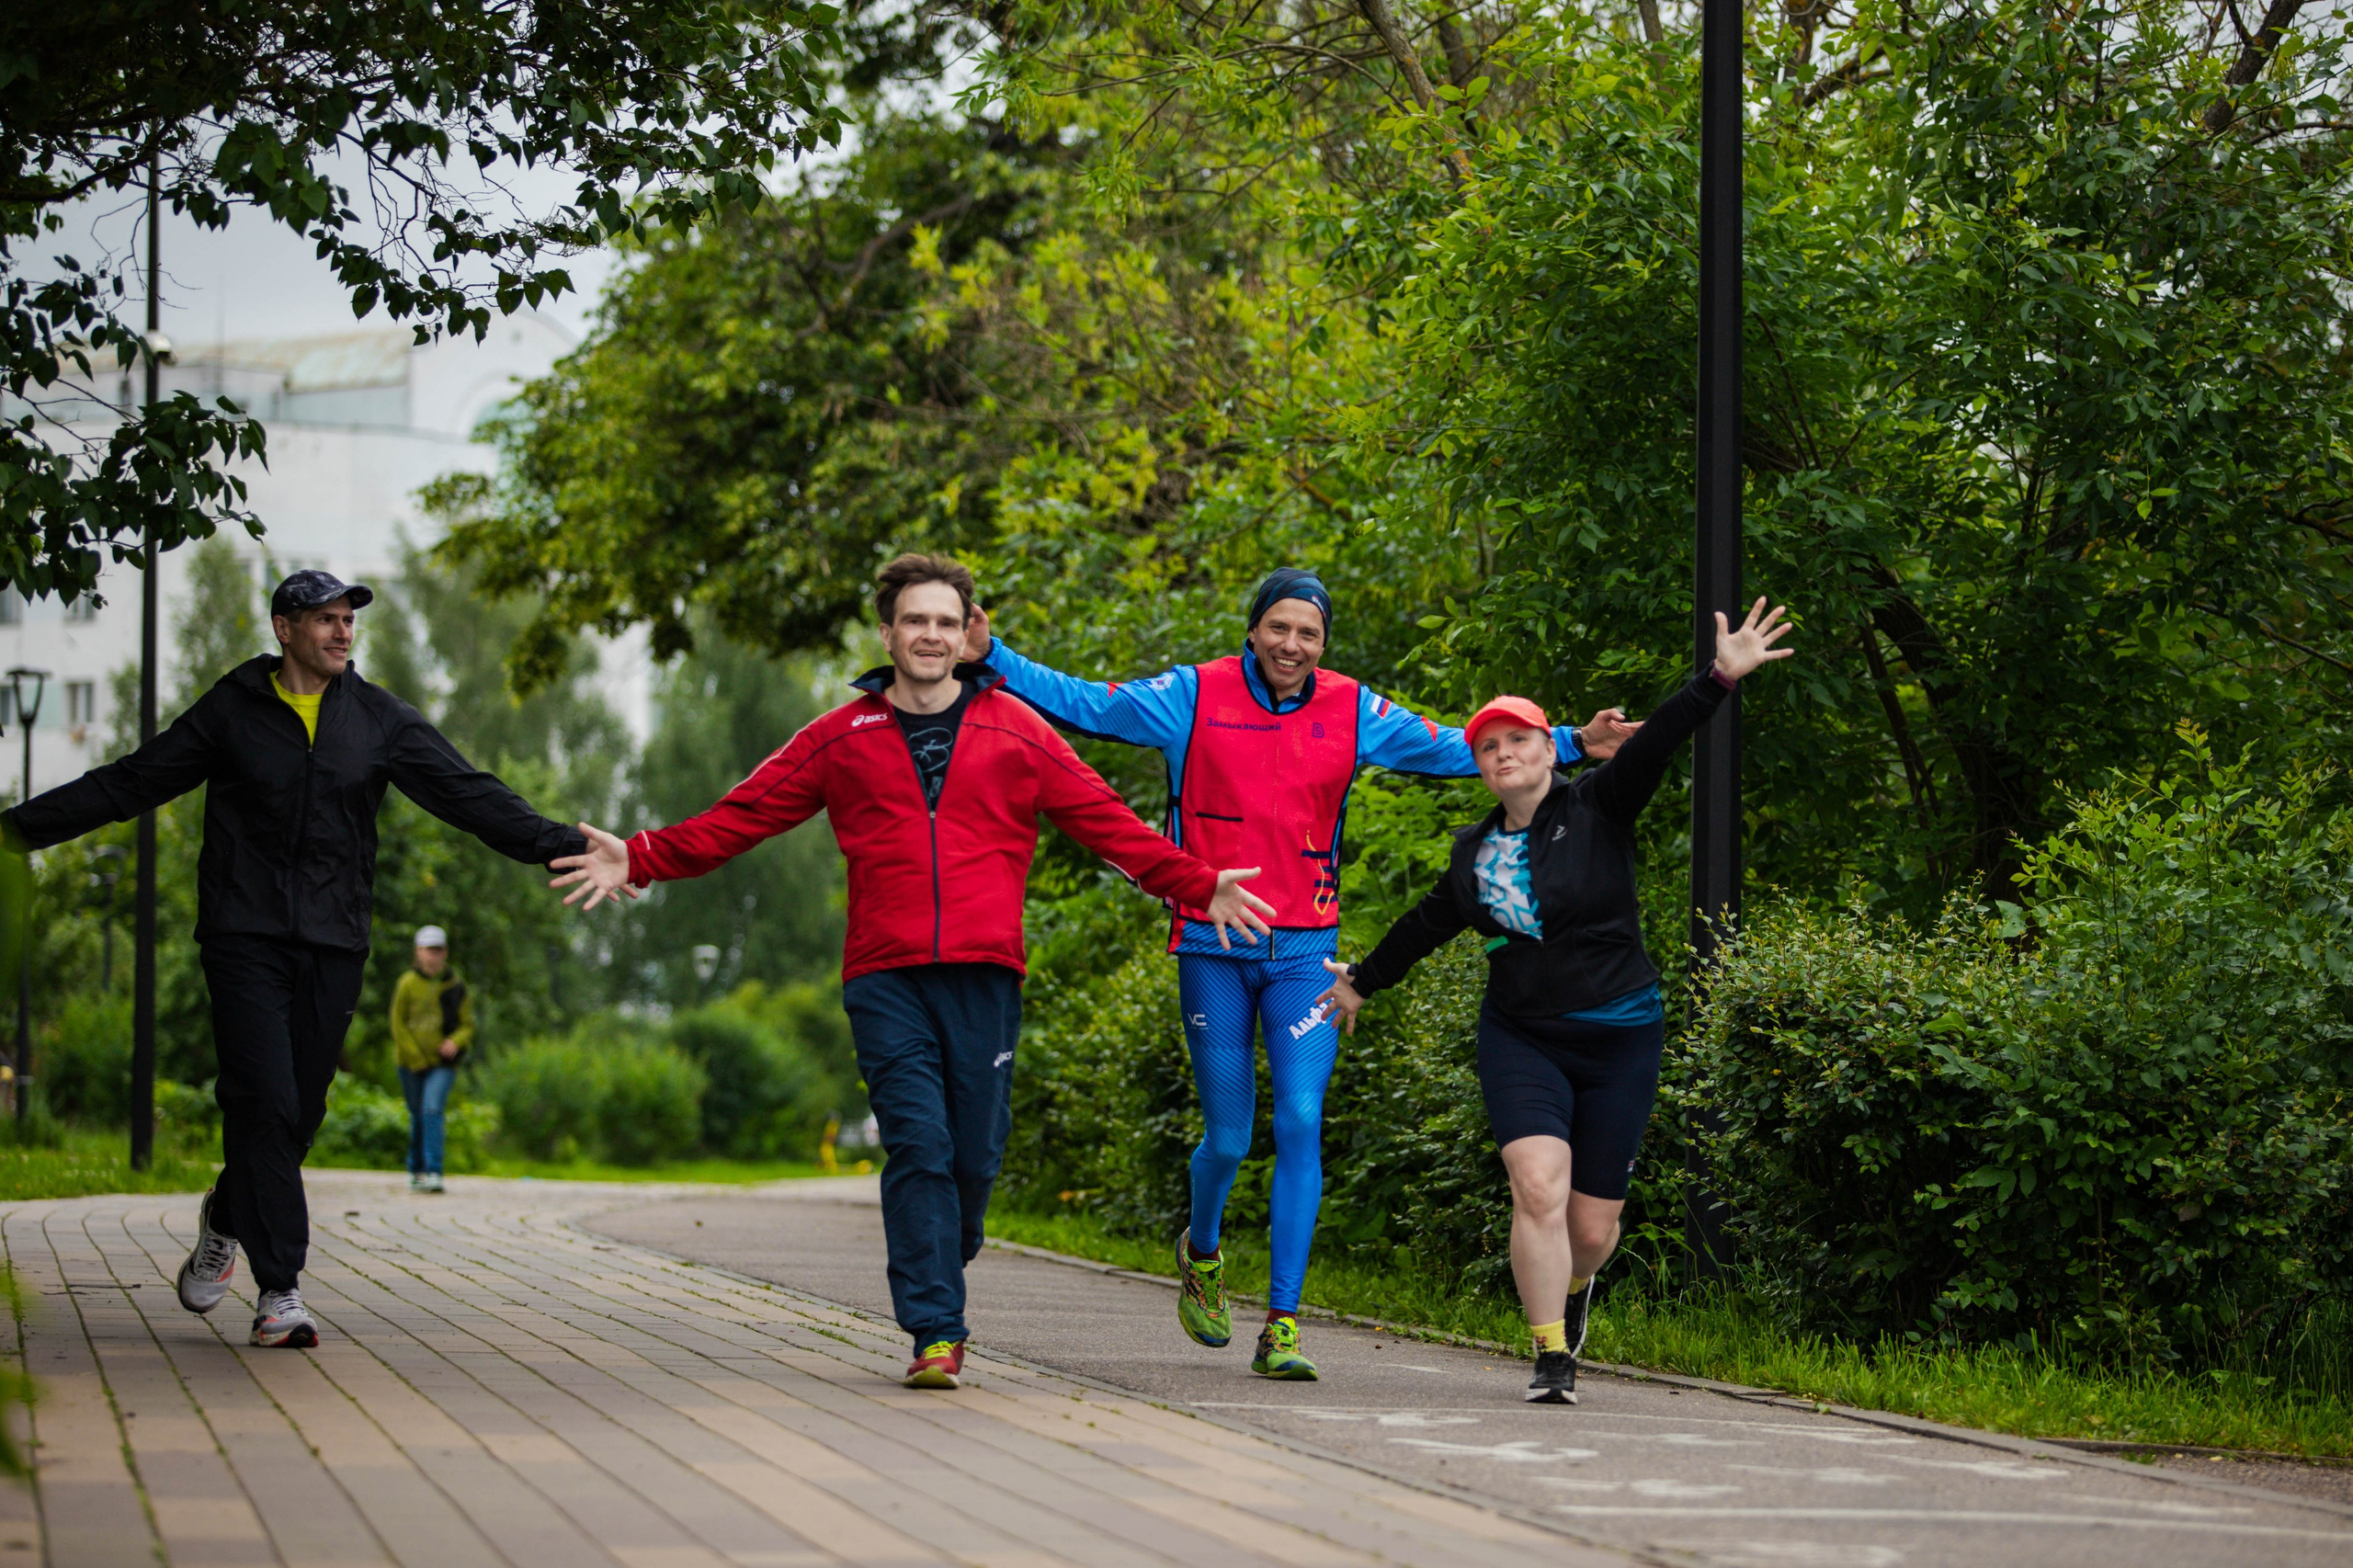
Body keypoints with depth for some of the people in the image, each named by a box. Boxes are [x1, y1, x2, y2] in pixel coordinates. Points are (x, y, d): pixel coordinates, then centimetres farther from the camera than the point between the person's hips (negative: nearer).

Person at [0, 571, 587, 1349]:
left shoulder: (379, 719, 8)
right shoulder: (231, 712, 3)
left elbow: (469, 795, 6)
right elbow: (129, 785, 8)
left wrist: (562, 847, -4)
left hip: (332, 943, 2)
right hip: (245, 936, -2)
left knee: (297, 1115, 2)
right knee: (265, 1103, -12)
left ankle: (228, 1220, 31)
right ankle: (280, 1291, -9)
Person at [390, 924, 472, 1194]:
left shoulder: (456, 987, 1)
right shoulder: (408, 984, -1)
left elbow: (468, 1024, 7)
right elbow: (398, 1024, 1)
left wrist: (456, 1042, -15)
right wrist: (416, 1058, -7)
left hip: (443, 1063, -1)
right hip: (412, 1063, 1)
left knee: (433, 1110, -18)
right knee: (417, 1117, 8)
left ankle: (433, 1172, -22)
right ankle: (416, 1170, 26)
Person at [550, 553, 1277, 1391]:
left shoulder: (1015, 733, 11)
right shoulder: (842, 739, 12)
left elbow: (1105, 820, 11)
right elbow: (742, 815, 13)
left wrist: (1197, 886, 4)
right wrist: (639, 862, 4)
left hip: (983, 975, 1)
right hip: (885, 981, 0)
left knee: (975, 1152, 0)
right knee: (917, 1146, -10)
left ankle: (941, 1281, 27)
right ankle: (936, 1333, -10)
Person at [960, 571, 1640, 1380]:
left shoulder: (1351, 712, 5)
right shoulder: (1195, 697, -1)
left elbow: (1454, 750, 11)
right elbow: (1079, 703, 0)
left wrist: (1570, 744, 6)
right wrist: (989, 656, -10)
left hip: (1304, 951, 1)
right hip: (1211, 949, -1)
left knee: (1301, 1125, -11)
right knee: (1228, 1138, 3)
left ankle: (1281, 1328, -8)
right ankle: (1201, 1250, 38)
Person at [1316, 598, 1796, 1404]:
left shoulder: (1597, 807, -4)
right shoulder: (1475, 849, 8)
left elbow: (1654, 744, -19)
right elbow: (1429, 924, 25)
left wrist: (1719, 679, -33)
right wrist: (1364, 979, 38)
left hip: (1617, 1040, -2)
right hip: (1521, 1040, 2)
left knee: (1592, 1225, 3)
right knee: (1538, 1189, -20)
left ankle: (1573, 1286, 40)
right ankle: (1552, 1358, -11)